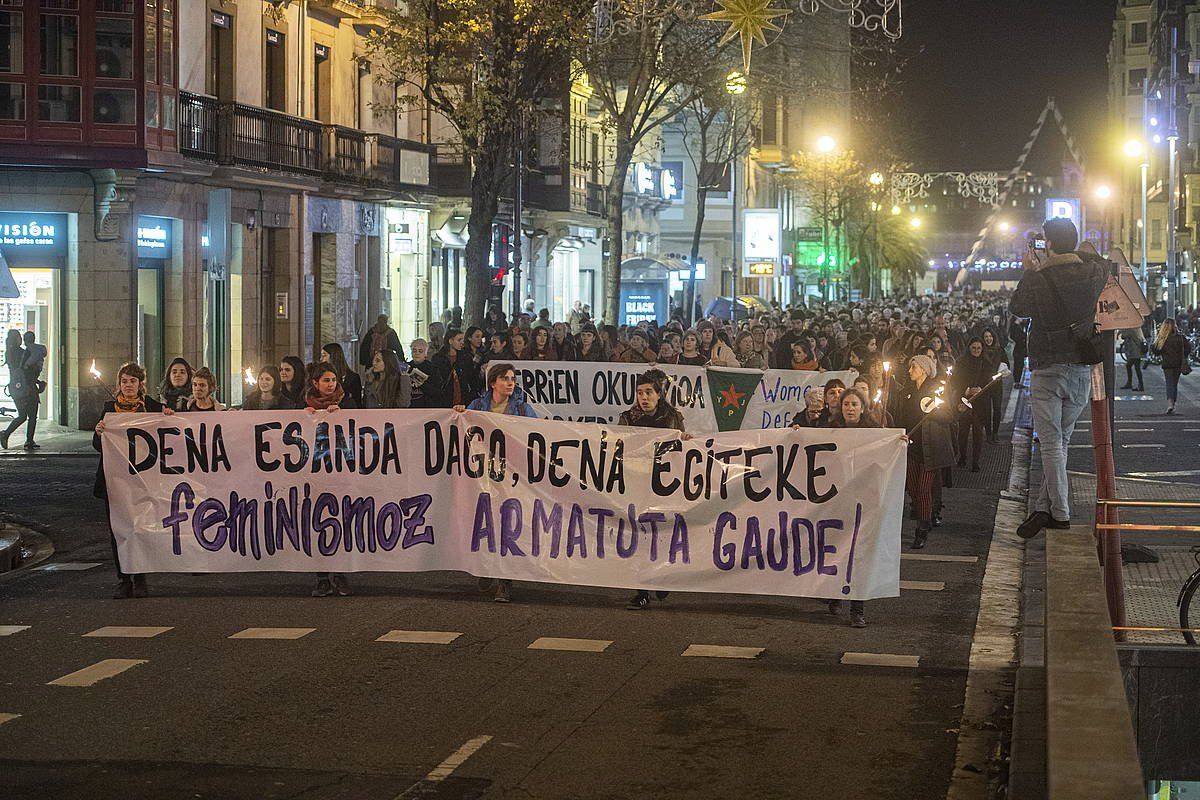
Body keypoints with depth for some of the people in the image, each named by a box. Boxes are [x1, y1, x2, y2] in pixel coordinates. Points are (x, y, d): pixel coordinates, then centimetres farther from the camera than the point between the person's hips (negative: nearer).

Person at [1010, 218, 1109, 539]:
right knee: (1061, 441, 11)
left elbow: (1016, 307, 4)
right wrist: (1043, 269, 21)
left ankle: (1060, 513, -4)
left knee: (1051, 444, -1)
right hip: (1082, 370, 4)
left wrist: (1030, 271, 14)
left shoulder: (1038, 280, -14)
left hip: (1047, 370, -4)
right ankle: (1043, 508, 13)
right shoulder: (1095, 274, -3)